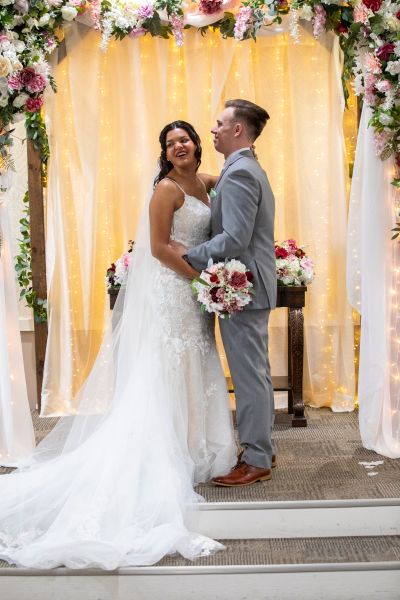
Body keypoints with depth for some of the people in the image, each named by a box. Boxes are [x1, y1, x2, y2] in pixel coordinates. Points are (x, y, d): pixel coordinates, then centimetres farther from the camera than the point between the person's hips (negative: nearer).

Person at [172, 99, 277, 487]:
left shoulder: (238, 173, -17)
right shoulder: (250, 170, 17)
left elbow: (234, 239, -25)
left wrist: (189, 255, -15)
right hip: (253, 287, 11)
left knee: (249, 375, -4)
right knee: (256, 372, 16)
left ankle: (255, 461, 5)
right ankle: (262, 449, 27)